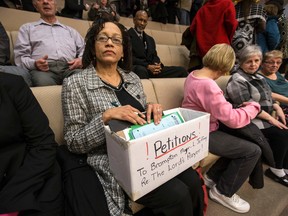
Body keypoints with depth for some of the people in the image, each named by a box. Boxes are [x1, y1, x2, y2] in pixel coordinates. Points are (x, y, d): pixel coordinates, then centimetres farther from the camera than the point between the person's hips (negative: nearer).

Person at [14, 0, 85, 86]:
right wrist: (35, 64, -11)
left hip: (69, 68, 1)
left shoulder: (70, 30, 31)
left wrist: (81, 60, -1)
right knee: (43, 81, -37)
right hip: (43, 69, -1)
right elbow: (20, 57, 13)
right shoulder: (27, 28, 24)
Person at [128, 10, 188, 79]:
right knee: (141, 70, -42)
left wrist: (158, 65, -6)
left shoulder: (150, 39, 27)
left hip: (152, 69, 6)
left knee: (181, 70, -9)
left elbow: (154, 56, 18)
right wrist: (148, 66, -18)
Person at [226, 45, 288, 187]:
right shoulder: (237, 81, -14)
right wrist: (270, 118, -18)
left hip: (265, 117, 9)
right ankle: (276, 170, 2)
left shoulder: (258, 77, 16)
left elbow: (268, 98, 20)